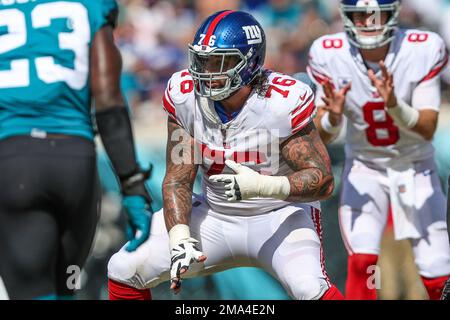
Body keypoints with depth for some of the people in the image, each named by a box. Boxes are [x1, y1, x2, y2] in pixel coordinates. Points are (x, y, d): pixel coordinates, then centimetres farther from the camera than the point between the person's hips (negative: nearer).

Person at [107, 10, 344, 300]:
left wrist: (261, 185, -38)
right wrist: (180, 239, -23)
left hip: (279, 215, -4)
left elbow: (323, 180, -22)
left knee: (309, 287, -33)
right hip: (216, 215, 5)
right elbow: (177, 180, -6)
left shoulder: (282, 103, -24)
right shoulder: (186, 97, -12)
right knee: (124, 270, -4)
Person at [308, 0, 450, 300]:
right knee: (362, 261, -21)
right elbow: (324, 137, -13)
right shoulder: (330, 55, -17)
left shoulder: (422, 50, -20)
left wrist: (394, 105, -40)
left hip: (415, 168, 0)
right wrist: (333, 116, -36)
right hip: (365, 169, 0)